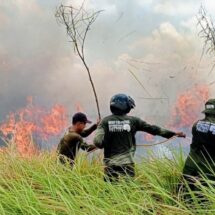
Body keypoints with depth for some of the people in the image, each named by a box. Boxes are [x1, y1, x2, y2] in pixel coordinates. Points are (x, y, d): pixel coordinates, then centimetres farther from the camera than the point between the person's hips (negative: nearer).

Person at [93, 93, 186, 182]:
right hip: (127, 164, 0)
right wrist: (174, 133, 14)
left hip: (110, 165, 1)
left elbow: (98, 142, -11)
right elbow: (153, 129, 5)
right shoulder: (133, 121, 0)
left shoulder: (105, 121, -1)